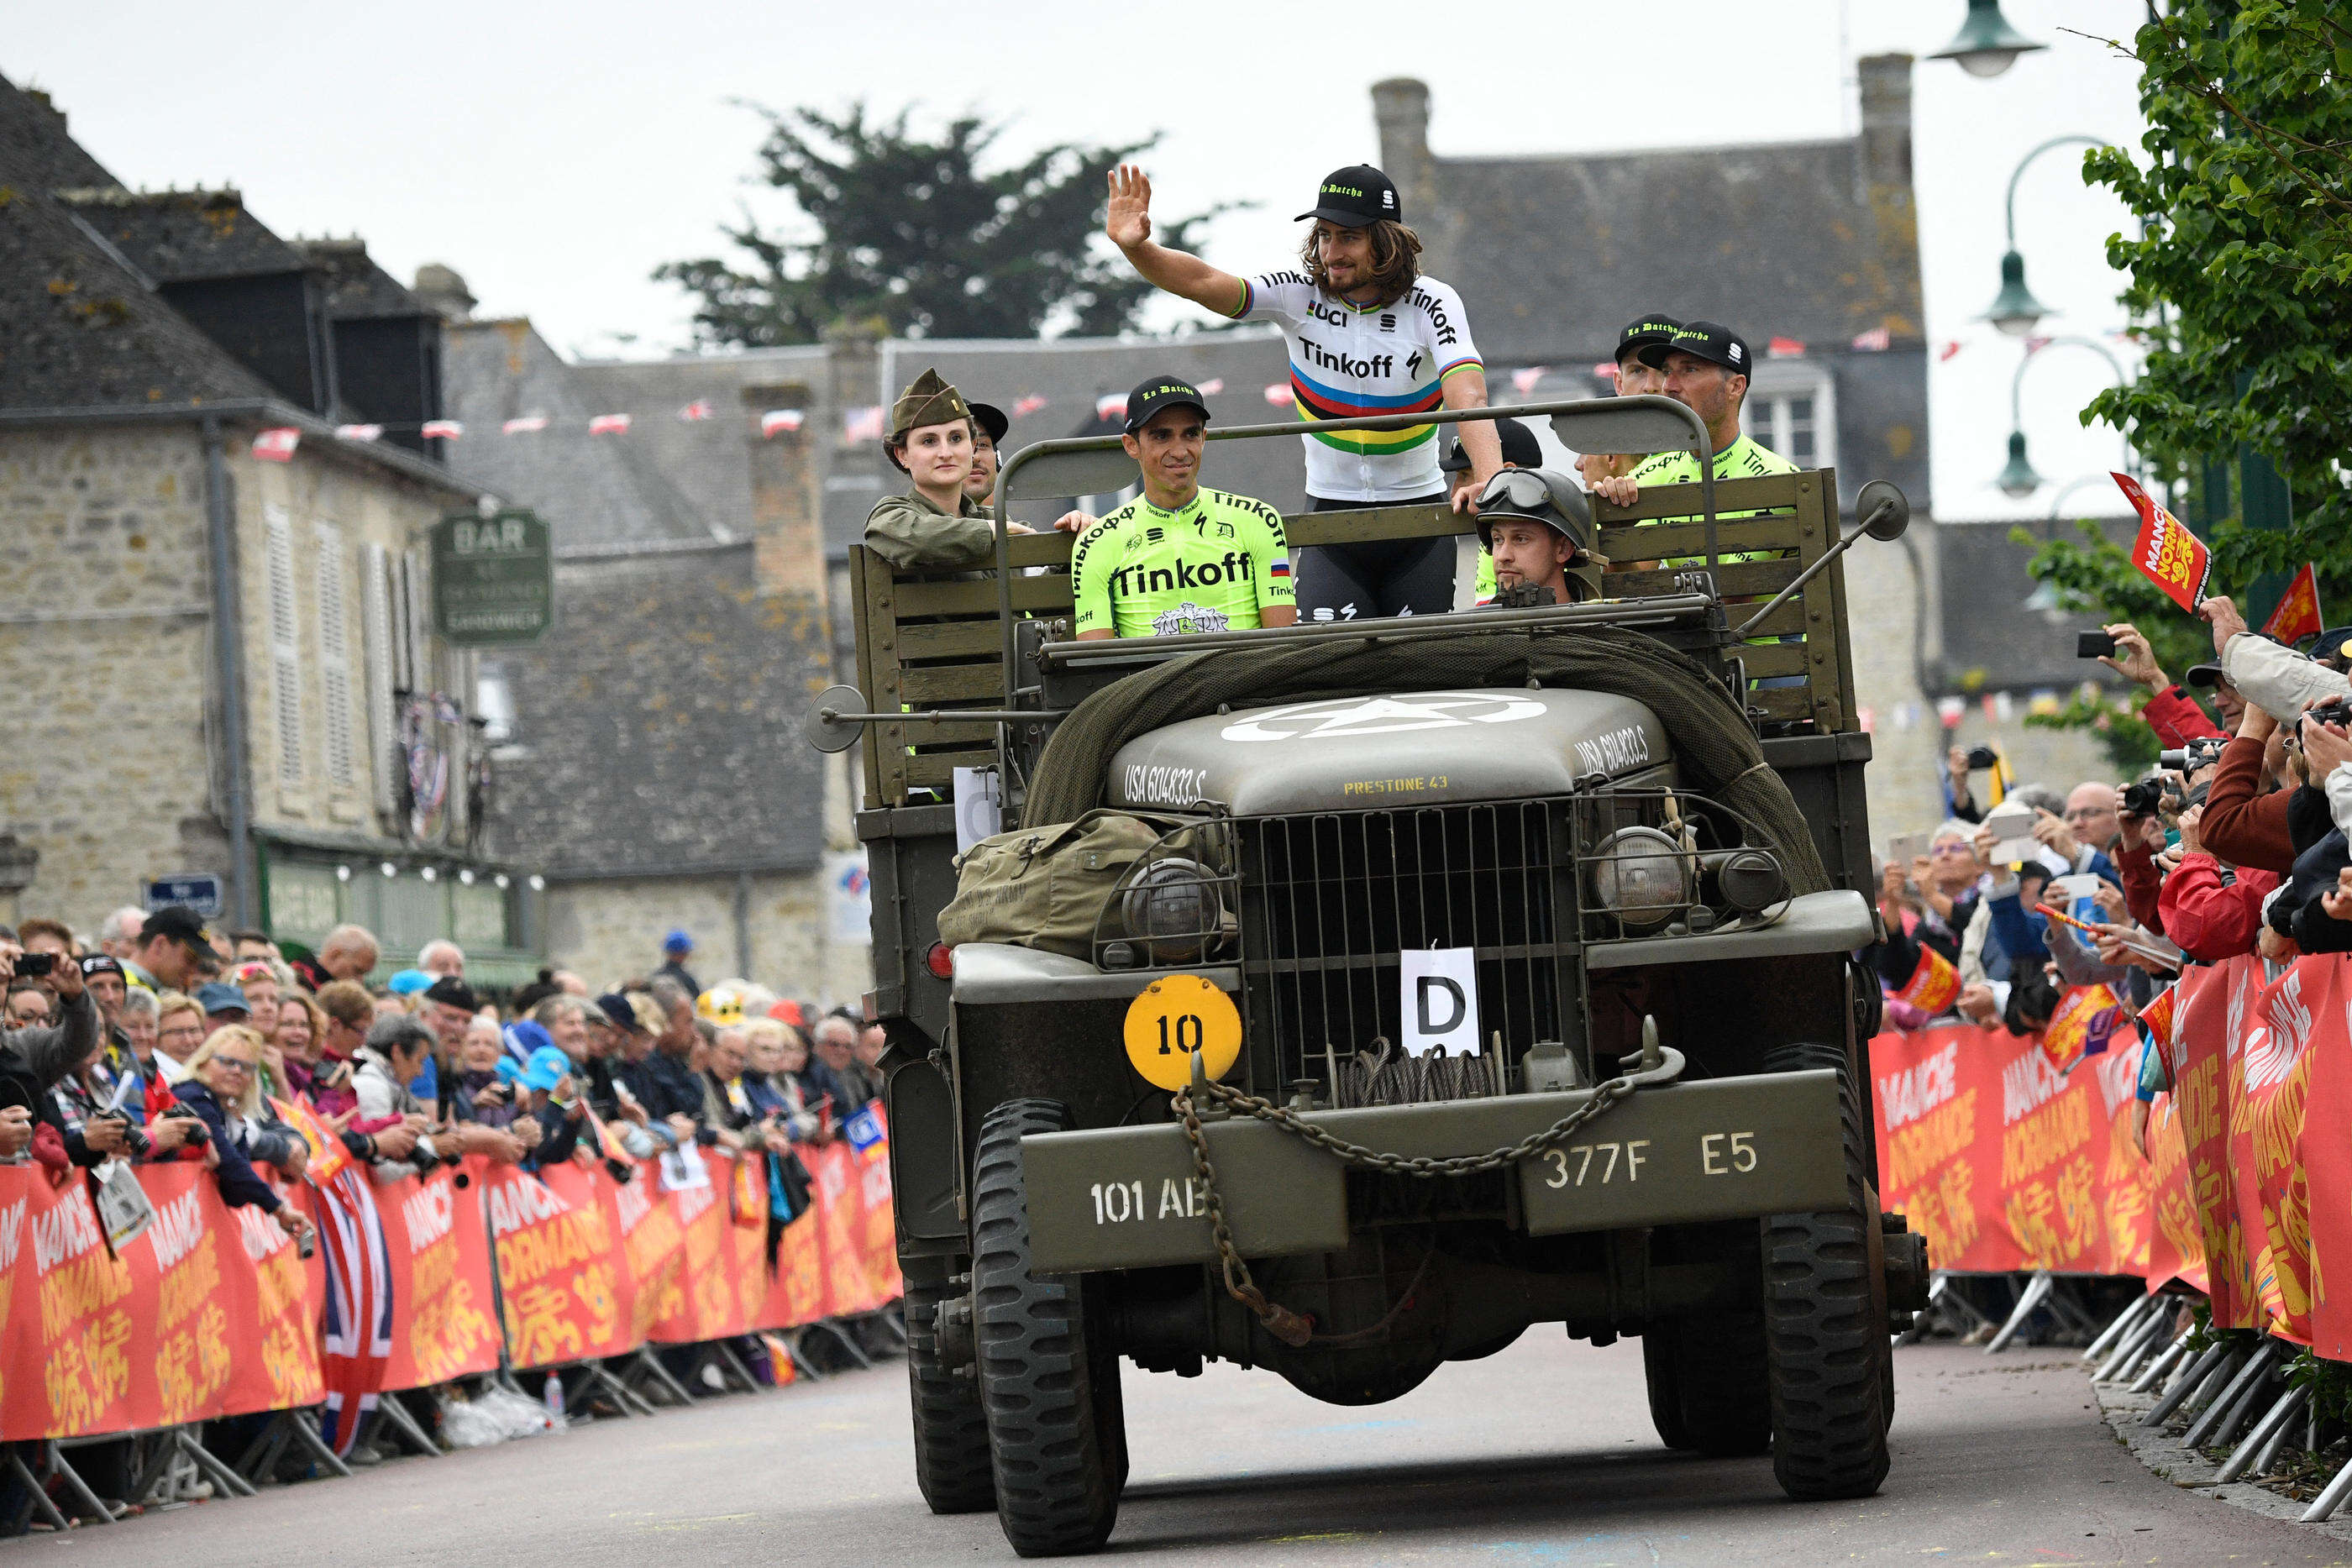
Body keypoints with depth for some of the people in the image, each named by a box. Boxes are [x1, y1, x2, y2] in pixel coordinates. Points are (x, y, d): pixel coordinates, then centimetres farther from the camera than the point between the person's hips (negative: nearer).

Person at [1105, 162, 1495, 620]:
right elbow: (1202, 283, -20)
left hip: (1418, 511, -1)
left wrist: (1489, 479, -45)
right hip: (1331, 510, 1)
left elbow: (1469, 399, -26)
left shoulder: (1432, 304, -12)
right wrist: (1135, 247, -39)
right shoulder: (1298, 295, -7)